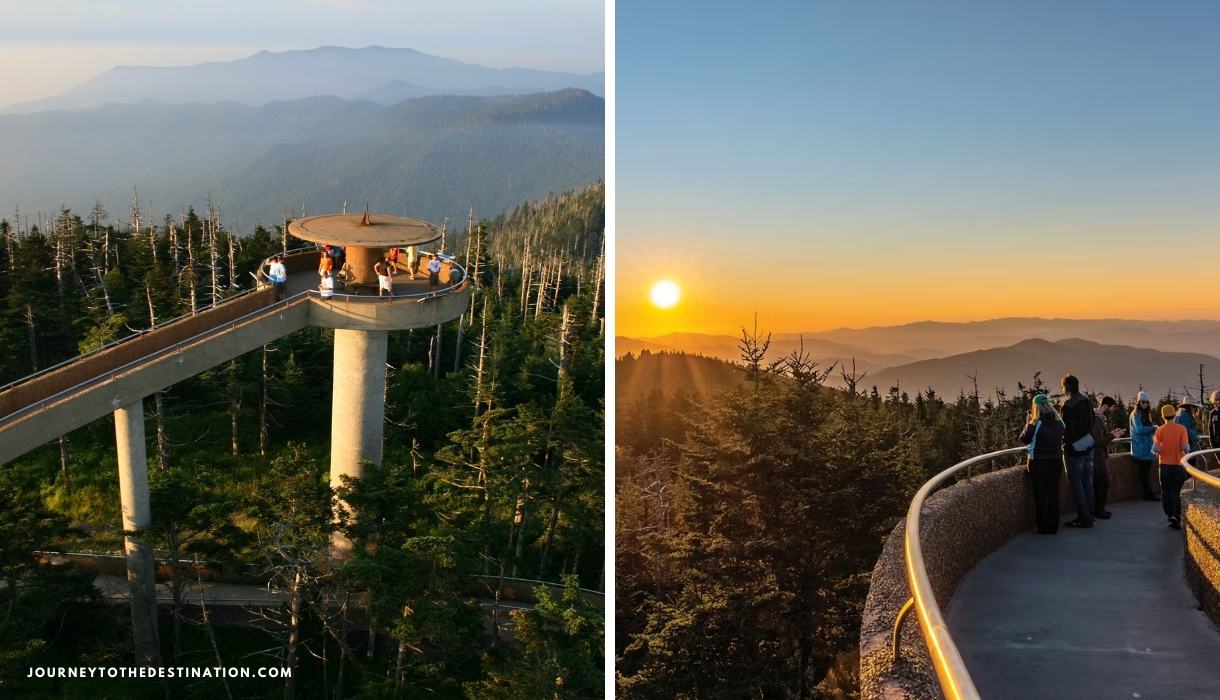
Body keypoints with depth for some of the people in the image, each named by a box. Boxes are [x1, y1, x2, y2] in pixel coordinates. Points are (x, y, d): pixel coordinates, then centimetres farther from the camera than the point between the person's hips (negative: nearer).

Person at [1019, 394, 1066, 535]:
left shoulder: (1035, 423, -15)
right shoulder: (1060, 422, 0)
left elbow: (1024, 440, -4)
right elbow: (1062, 439, 15)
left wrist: (1028, 424, 4)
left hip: (1038, 462, -4)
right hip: (1056, 461, 4)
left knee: (1040, 495, 4)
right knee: (1053, 494, 11)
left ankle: (1044, 527, 6)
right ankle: (1053, 527, 14)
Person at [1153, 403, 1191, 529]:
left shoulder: (1160, 430, -7)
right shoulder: (1181, 428, -8)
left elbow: (1156, 449, -12)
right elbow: (1185, 448, -13)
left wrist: (1154, 442, 9)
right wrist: (1187, 445, 9)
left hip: (1165, 465, 0)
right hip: (1178, 465, 0)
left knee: (1166, 492, 12)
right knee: (1177, 492, 7)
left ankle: (1170, 516, 12)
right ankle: (1176, 516, -8)